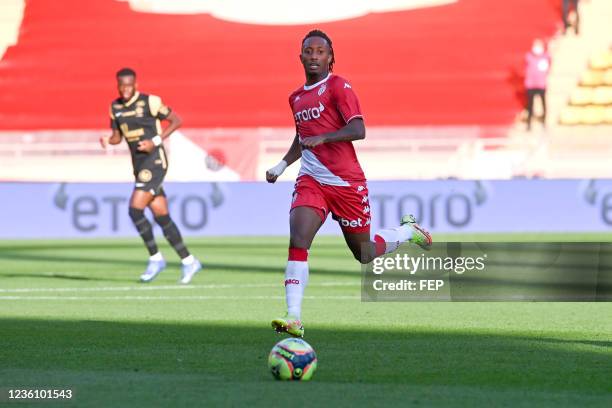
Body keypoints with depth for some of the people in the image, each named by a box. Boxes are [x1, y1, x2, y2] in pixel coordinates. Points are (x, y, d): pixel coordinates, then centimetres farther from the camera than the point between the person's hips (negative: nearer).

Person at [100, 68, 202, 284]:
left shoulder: (150, 102, -10)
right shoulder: (115, 107, 9)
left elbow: (176, 120, -4)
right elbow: (117, 136, 17)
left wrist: (156, 141, -14)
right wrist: (108, 140, -6)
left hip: (155, 162, -7)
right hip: (139, 166, 7)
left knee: (135, 209, -16)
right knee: (162, 216, 7)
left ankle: (155, 258, -3)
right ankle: (188, 261, 14)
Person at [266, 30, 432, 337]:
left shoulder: (338, 87, -7)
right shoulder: (296, 98, 14)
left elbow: (358, 130, -18)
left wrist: (322, 138, -29)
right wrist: (281, 165, 16)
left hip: (346, 182, -5)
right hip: (311, 182, 5)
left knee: (364, 255, 8)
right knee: (298, 240, -20)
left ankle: (407, 231, 38)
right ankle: (293, 317, -25)